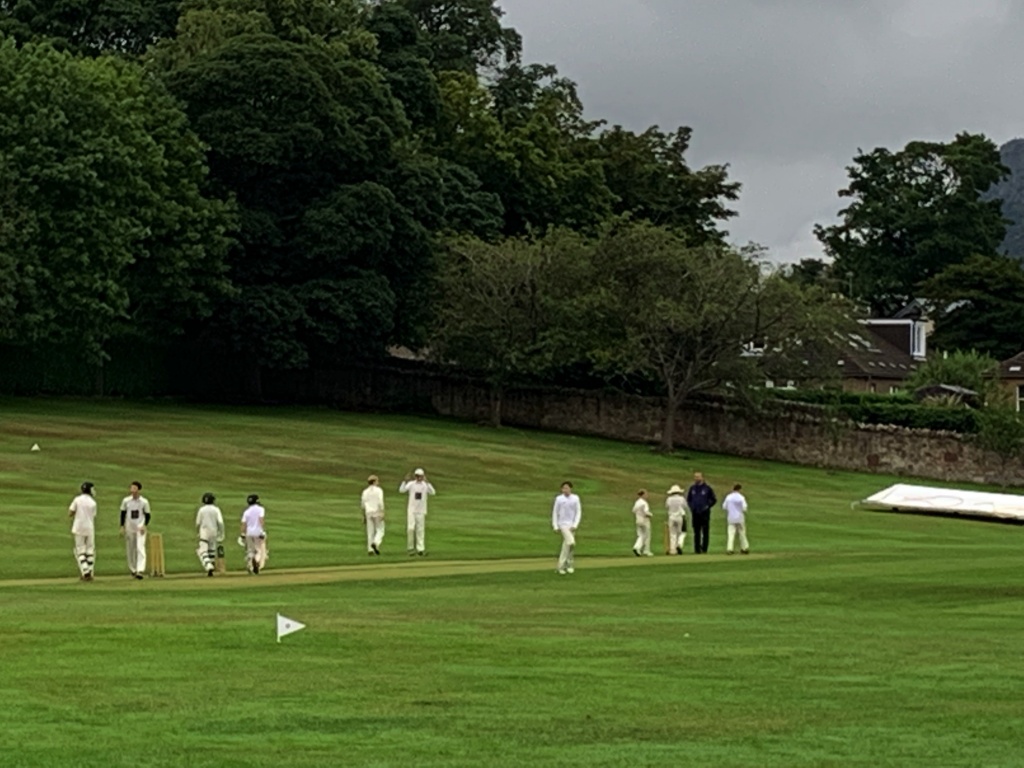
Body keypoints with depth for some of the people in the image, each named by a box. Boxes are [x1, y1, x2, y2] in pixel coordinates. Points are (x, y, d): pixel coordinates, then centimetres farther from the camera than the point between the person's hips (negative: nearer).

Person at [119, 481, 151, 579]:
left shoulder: (144, 502, -5)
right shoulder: (126, 501, 0)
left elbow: (147, 515, 2)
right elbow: (123, 514, 9)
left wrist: (145, 526, -12)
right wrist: (122, 527, 4)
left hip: (140, 528, -3)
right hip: (129, 528, 3)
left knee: (140, 548, -16)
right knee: (130, 549, 9)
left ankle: (140, 570, -23)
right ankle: (132, 569, 26)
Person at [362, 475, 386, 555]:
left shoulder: (365, 491, 10)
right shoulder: (379, 490, -3)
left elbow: (363, 504, 10)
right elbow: (380, 502, -15)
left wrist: (364, 516, 17)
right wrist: (382, 513, -18)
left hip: (368, 513, 4)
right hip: (377, 512, -4)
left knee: (370, 532, 6)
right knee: (380, 530, 3)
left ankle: (370, 550, -1)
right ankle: (376, 543, -23)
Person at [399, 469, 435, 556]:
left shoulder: (426, 485, 1)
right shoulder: (411, 484, 0)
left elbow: (432, 492, -17)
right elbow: (401, 490, -14)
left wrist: (426, 482, -29)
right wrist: (405, 481, -30)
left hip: (421, 511, 1)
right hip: (411, 510, -1)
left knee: (420, 530, 1)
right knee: (410, 528, -11)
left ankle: (420, 549, 4)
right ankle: (410, 548, 1)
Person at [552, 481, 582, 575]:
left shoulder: (575, 499, -1)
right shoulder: (559, 499, -3)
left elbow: (578, 512, 2)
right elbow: (555, 513, 3)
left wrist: (575, 525, -9)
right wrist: (555, 526, -1)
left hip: (571, 525, 3)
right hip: (563, 524, -3)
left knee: (566, 545, 7)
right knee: (571, 542, -21)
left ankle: (561, 567, 17)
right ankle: (570, 565, -8)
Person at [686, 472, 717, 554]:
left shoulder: (707, 488, 0)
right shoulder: (692, 488, 10)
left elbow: (714, 500, 4)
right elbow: (688, 499, 21)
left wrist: (707, 506, -7)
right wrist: (691, 507, 5)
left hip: (705, 513, -3)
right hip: (695, 513, 3)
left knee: (705, 532, -3)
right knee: (696, 532, 5)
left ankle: (704, 549, -1)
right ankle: (697, 549, 9)